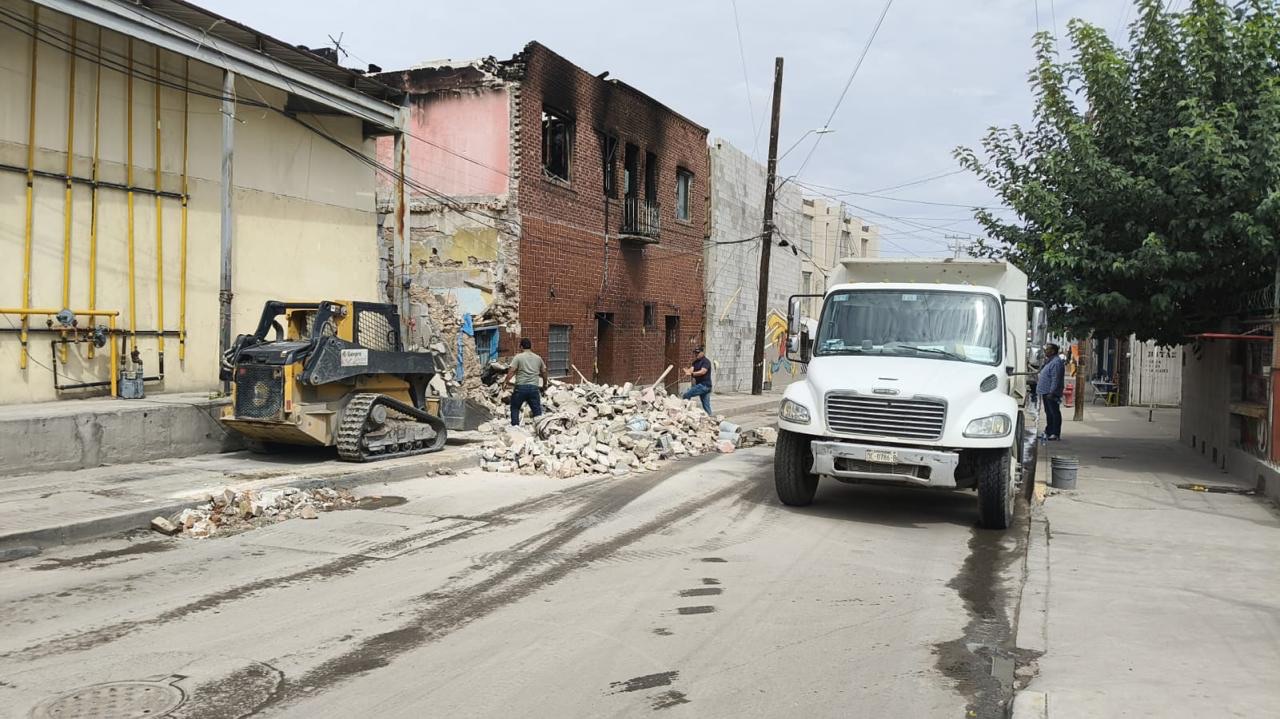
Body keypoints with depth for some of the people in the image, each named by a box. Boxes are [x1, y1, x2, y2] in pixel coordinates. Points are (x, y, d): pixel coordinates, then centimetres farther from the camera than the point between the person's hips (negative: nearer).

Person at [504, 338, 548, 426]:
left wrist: (505, 381, -4)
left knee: (515, 407, 14)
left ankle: (515, 425, 7)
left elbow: (511, 371, -11)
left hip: (521, 387, -3)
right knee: (537, 410, 7)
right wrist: (544, 385, 31)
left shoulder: (518, 357, -1)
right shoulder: (538, 358, 12)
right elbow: (544, 372, 18)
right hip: (534, 387, 3)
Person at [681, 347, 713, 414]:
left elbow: (702, 372, -23)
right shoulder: (695, 362, 15)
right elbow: (691, 369, -1)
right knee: (706, 405, 8)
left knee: (687, 394, -14)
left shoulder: (706, 361, -9)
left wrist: (692, 374, -33)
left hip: (704, 385, -9)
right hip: (700, 385, 9)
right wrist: (688, 371, -25)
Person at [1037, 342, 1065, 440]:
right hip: (1045, 392, 11)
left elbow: (1056, 379, -23)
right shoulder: (1050, 361, 17)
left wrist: (1052, 392, -25)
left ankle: (1056, 434, -3)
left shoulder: (1056, 362, -16)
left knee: (1054, 413, -6)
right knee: (1048, 413, 15)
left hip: (1051, 393, -11)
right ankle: (1048, 432, 22)